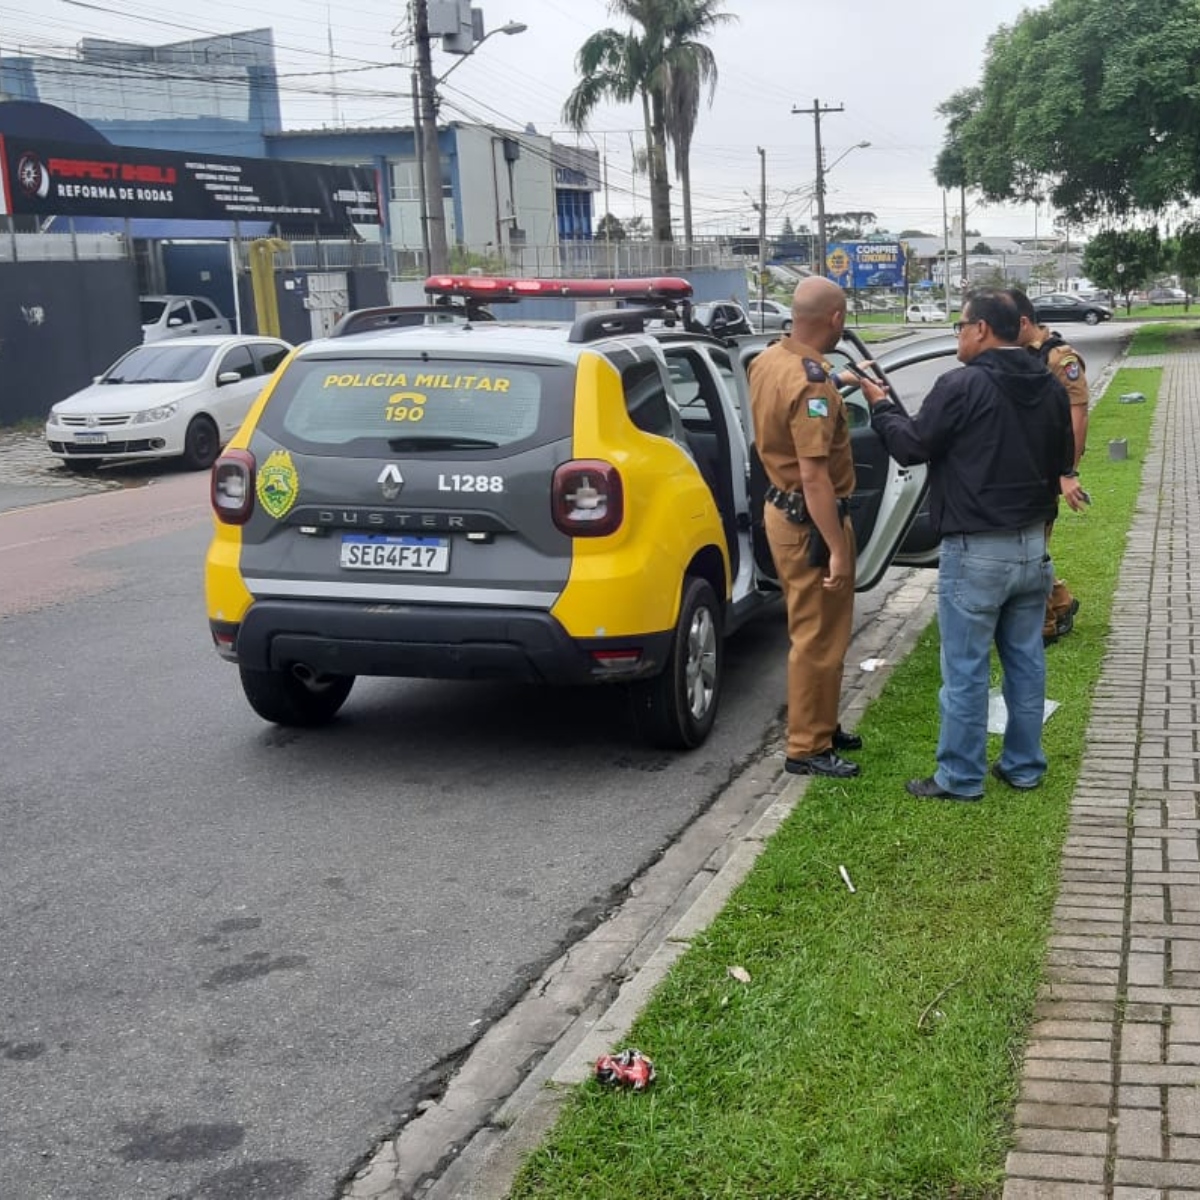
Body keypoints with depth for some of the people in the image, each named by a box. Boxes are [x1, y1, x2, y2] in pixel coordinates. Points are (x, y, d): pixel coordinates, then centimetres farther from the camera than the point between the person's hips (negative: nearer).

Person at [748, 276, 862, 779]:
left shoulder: (766, 360, 4)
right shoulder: (811, 383, -25)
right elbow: (814, 475, -29)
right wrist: (837, 549, -27)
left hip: (782, 507, 10)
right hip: (810, 523, -10)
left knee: (815, 629, 22)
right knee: (818, 637, 2)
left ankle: (821, 726, 35)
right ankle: (807, 748, 12)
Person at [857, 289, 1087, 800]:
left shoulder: (962, 385, -16)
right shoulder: (1049, 386, 9)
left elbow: (911, 447, -9)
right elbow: (1062, 460, 19)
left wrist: (880, 405, 7)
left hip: (976, 551, -8)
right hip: (1032, 545, 8)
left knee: (965, 670, 0)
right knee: (1026, 661, 14)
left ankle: (960, 777, 7)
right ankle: (1024, 764, 24)